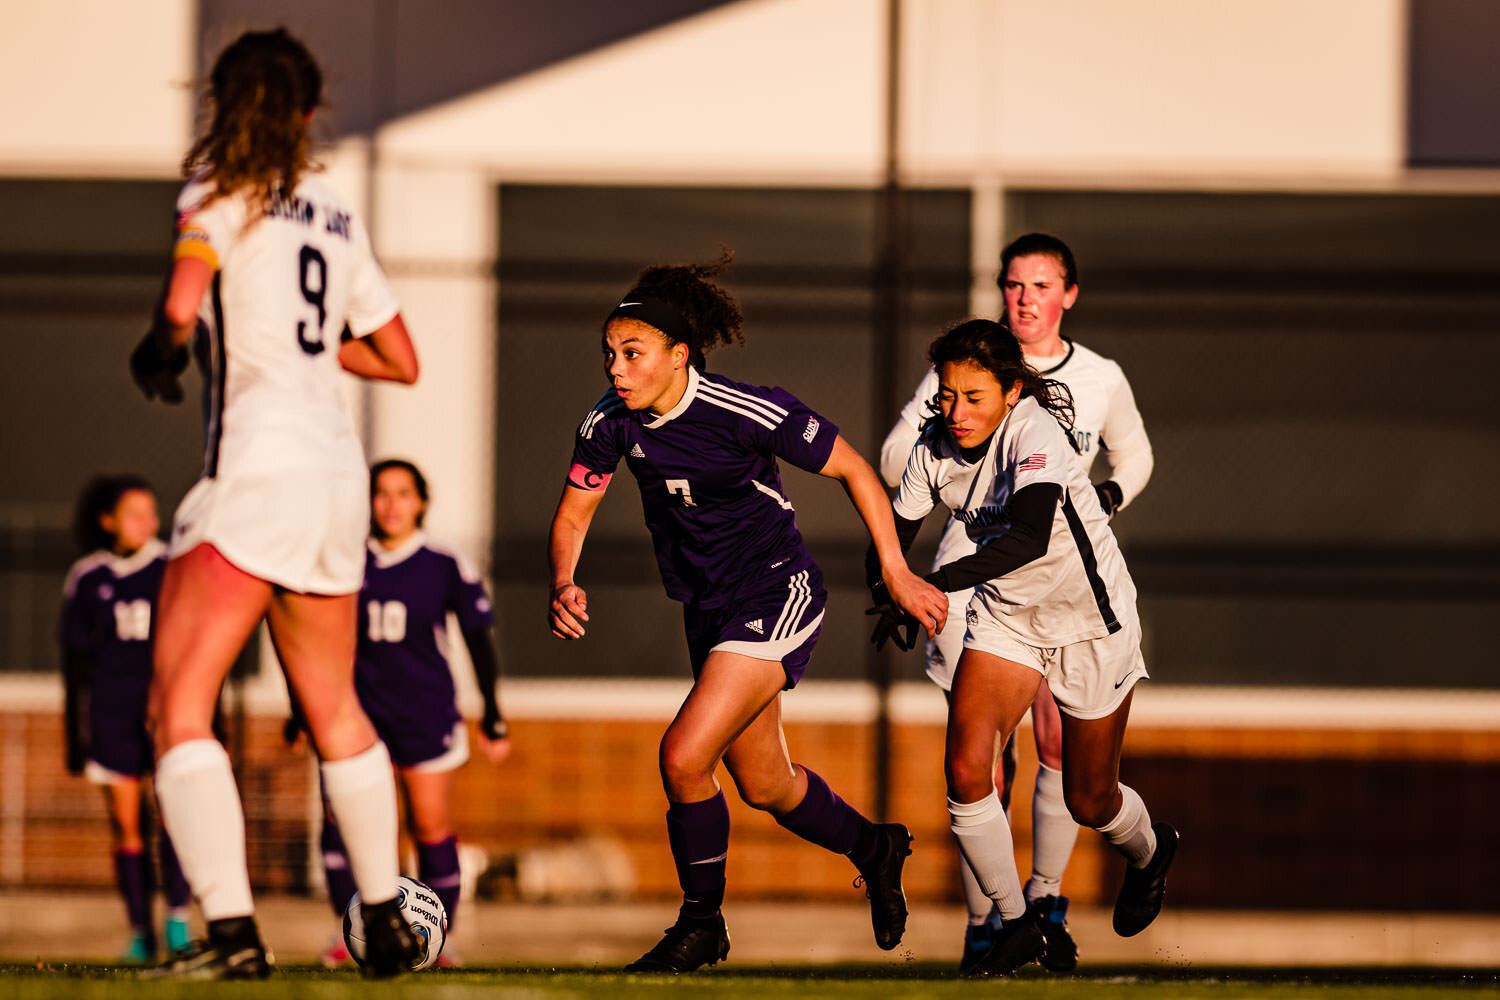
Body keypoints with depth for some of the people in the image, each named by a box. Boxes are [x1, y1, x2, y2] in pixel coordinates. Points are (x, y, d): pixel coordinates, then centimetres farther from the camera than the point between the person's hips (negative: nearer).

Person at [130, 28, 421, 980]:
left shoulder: (221, 193, -3)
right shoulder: (337, 215, 15)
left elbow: (181, 308, -20)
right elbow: (400, 360, 20)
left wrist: (158, 352, 1)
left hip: (257, 471, -7)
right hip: (338, 472, 7)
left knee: (178, 708, -9)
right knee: (335, 707, 23)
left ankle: (233, 932, -22)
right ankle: (387, 918, 30)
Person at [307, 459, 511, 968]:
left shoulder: (446, 567, 0)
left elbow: (478, 640, 6)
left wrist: (493, 716, 5)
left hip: (426, 712, -1)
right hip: (363, 709, 1)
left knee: (431, 826, -3)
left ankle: (441, 936, 11)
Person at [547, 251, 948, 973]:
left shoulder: (748, 412, -24)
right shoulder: (610, 423, -9)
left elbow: (853, 469, -12)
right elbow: (572, 515, 3)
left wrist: (897, 573, -12)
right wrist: (563, 584, -17)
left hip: (778, 593, -7)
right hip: (707, 608, 7)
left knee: (684, 756, -21)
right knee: (765, 786, 18)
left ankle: (701, 924, -1)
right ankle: (873, 848, 47)